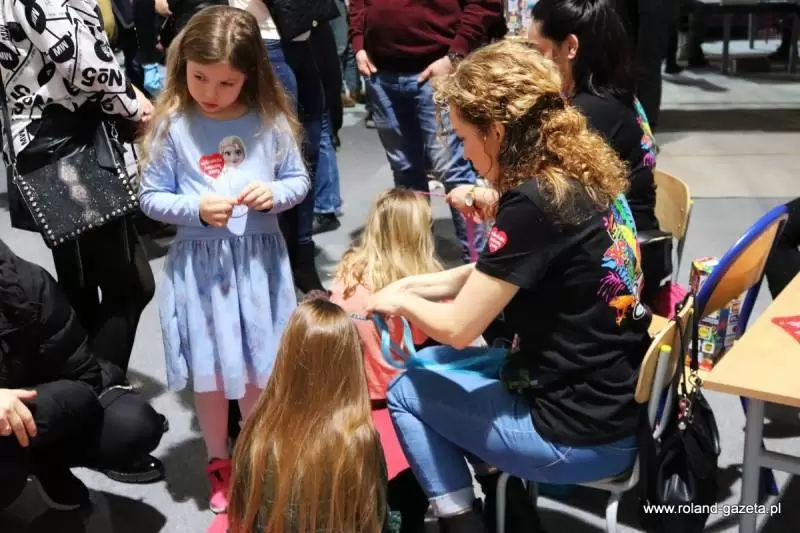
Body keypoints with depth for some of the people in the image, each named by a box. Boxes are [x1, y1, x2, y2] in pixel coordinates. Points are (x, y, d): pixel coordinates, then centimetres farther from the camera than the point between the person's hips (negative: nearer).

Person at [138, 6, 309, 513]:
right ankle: (219, 464, 34)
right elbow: (151, 198, -3)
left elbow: (299, 180, 6)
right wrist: (197, 208, -19)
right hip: (200, 263, -1)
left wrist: (275, 194, -15)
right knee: (211, 372, 13)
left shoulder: (270, 121, -5)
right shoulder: (172, 127, -9)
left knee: (259, 368, 15)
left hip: (259, 260, 1)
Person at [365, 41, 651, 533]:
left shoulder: (533, 204, -23)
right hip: (619, 401, 9)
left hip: (585, 433, -8)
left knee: (405, 392, 10)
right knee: (430, 363, 20)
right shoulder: (582, 176, 3)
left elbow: (456, 328, -17)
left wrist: (400, 301, 1)